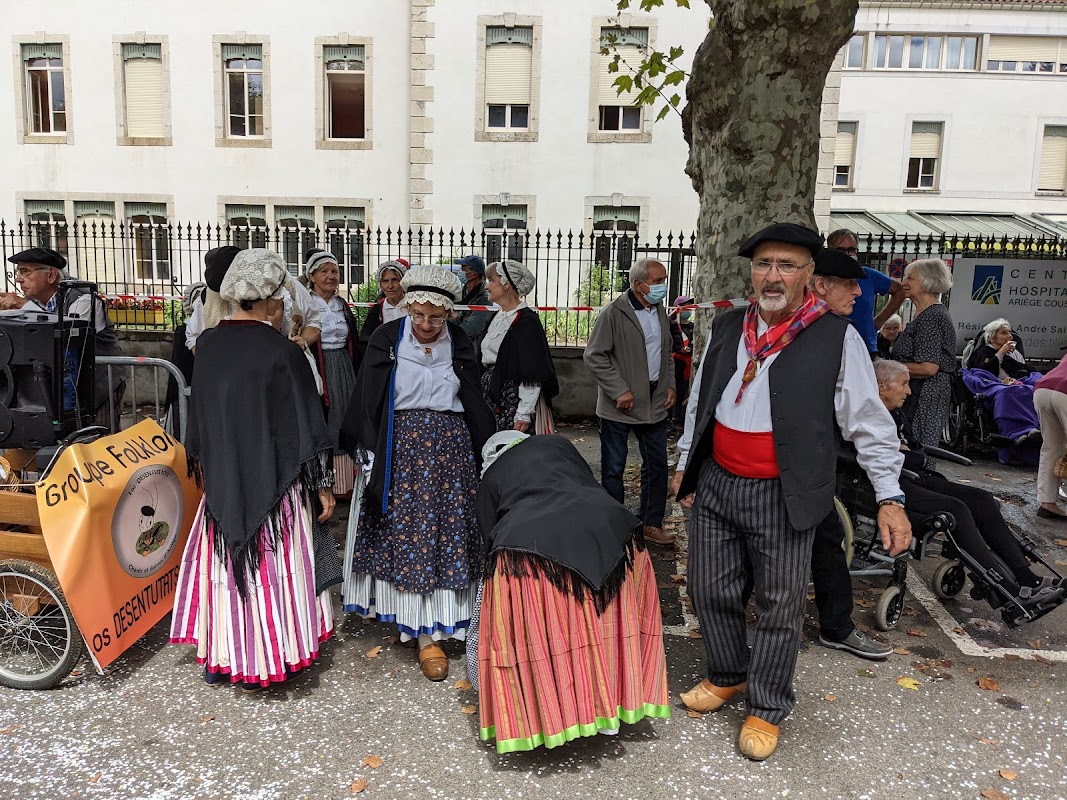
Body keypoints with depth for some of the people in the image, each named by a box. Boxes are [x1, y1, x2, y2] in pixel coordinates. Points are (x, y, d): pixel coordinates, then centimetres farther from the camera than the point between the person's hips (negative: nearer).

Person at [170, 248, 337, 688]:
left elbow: (198, 416, 9)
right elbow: (305, 426, -14)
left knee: (222, 562, 16)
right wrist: (323, 484, -4)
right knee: (269, 566, 9)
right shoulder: (282, 352, -17)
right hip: (273, 482, -4)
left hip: (221, 480, 5)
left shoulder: (207, 343, -2)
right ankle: (259, 663, 22)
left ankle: (216, 658, 28)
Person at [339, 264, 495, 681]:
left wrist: (486, 454, 9)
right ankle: (405, 608, 22)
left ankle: (429, 633, 16)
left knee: (443, 530, 4)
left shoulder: (460, 344, 1)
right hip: (398, 449, -1)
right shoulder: (387, 339, -5)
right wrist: (367, 451, -3)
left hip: (449, 449, 2)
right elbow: (366, 401, -1)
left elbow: (474, 406, 9)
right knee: (400, 525, 3)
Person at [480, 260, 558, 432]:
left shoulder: (526, 321, -12)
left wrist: (524, 413, -19)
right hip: (489, 395, 8)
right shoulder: (497, 317, 14)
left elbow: (532, 374, -16)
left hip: (511, 399, -8)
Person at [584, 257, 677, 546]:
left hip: (655, 402, 7)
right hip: (620, 405, -6)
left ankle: (651, 523, 24)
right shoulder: (614, 313, -13)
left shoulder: (660, 312, 10)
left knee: (657, 464, 11)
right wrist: (619, 391, -18)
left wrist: (670, 385, 9)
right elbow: (594, 356, -15)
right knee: (613, 468, 4)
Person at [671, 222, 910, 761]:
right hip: (716, 485, 5)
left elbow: (869, 424, -4)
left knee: (779, 605, 7)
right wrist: (686, 464, 21)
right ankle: (727, 677, 39)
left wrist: (889, 497, -8)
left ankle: (766, 710, 27)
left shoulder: (837, 338, -7)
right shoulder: (726, 329, 6)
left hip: (783, 497, -4)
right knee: (710, 591, 14)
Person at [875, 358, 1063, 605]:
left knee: (982, 499, -4)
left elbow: (918, 450, 20)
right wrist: (919, 459, -6)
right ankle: (1010, 592, -22)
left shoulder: (896, 414, 19)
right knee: (956, 509, -26)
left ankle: (1026, 577, -5)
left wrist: (908, 455, -4)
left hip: (916, 477, 10)